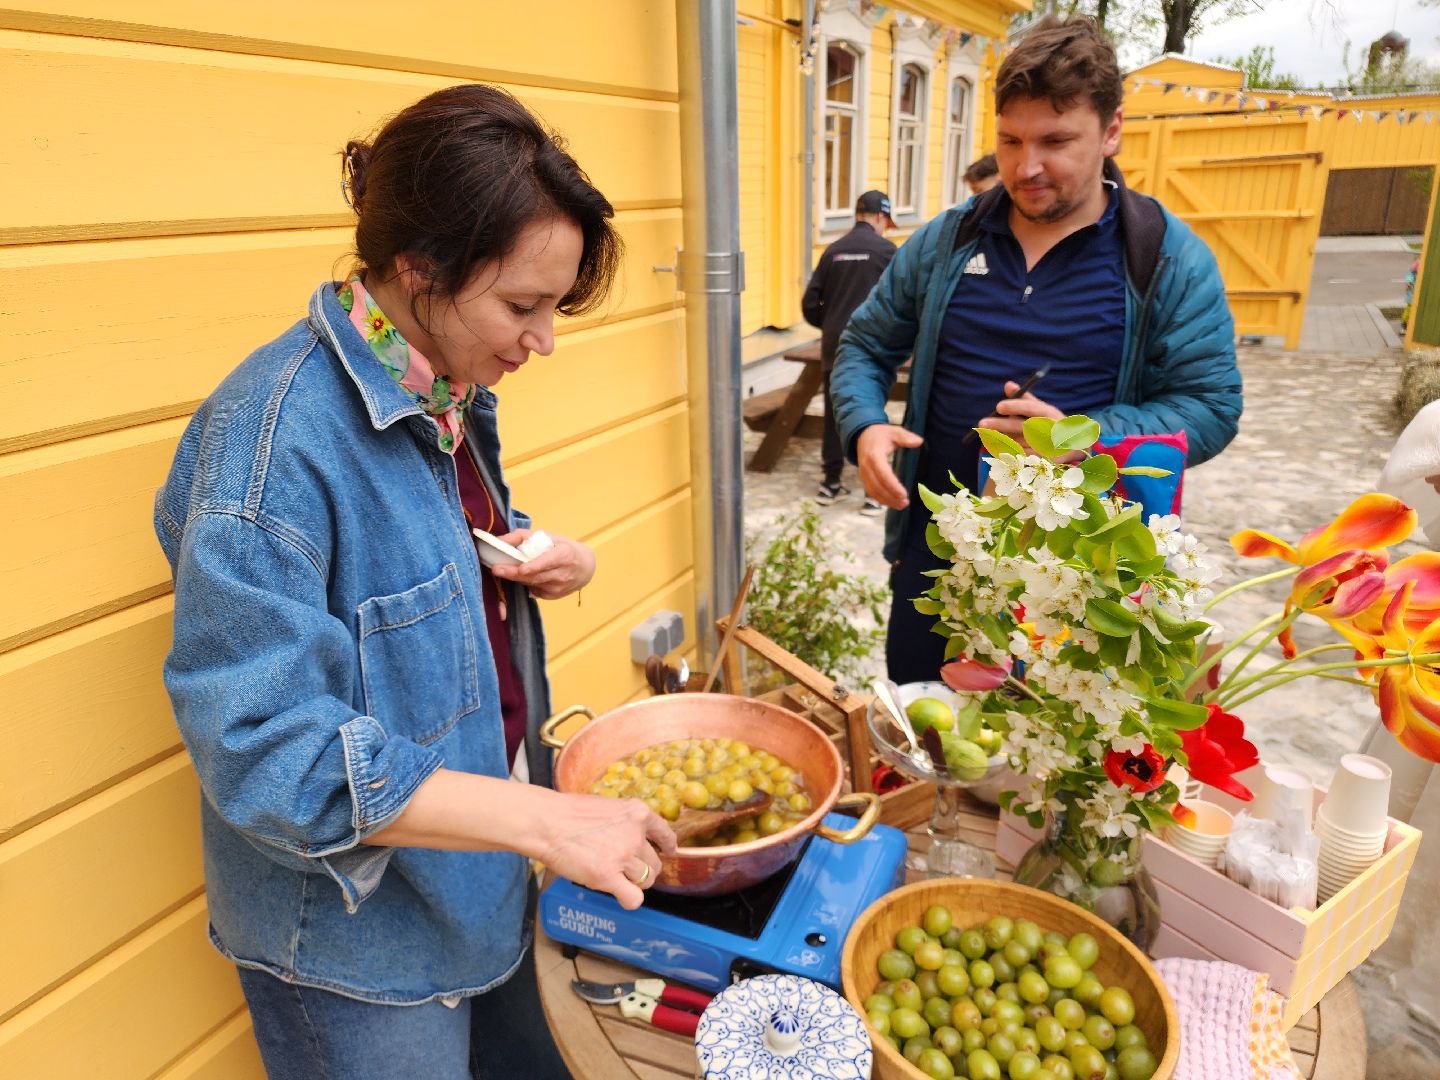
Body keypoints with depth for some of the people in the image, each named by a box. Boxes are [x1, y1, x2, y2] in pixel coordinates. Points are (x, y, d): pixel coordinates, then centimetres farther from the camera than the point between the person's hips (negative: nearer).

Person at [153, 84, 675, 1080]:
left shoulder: (453, 389, -2)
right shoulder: (276, 433, -27)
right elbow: (265, 750, -28)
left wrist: (548, 565, -9)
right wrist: (548, 818, -31)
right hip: (361, 938, -7)